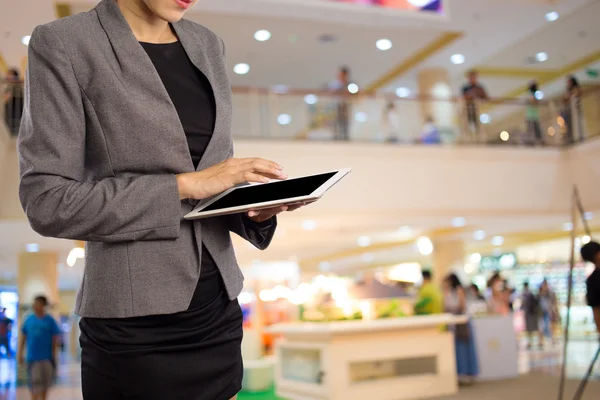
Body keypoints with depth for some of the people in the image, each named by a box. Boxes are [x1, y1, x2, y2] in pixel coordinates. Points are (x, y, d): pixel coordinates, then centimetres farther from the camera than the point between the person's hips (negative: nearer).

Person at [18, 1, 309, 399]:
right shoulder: (64, 43, -8)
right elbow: (47, 201, -14)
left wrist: (256, 209, -7)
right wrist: (184, 185, -19)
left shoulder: (208, 45, 9)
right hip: (136, 322, -5)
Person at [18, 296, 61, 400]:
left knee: (45, 383, 7)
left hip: (47, 357, -1)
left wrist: (55, 356, -5)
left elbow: (55, 340, -1)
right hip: (32, 357, 1)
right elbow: (22, 338, 10)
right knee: (35, 382, -5)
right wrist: (20, 354, 6)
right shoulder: (29, 320, 5)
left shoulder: (50, 320, -1)